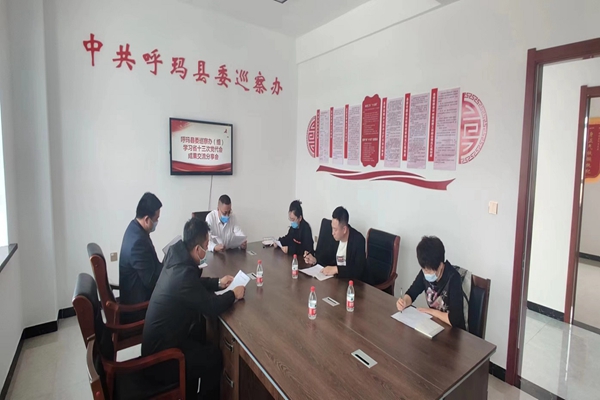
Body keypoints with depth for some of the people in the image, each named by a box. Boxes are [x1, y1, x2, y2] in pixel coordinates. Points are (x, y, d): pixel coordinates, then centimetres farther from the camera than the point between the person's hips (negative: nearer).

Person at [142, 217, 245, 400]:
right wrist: (233, 294, -9)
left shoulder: (177, 256, -7)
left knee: (203, 346, 23)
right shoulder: (184, 273, -34)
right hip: (161, 354, -8)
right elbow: (211, 307, -24)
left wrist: (218, 283, 8)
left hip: (159, 338, 8)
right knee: (214, 356, 7)